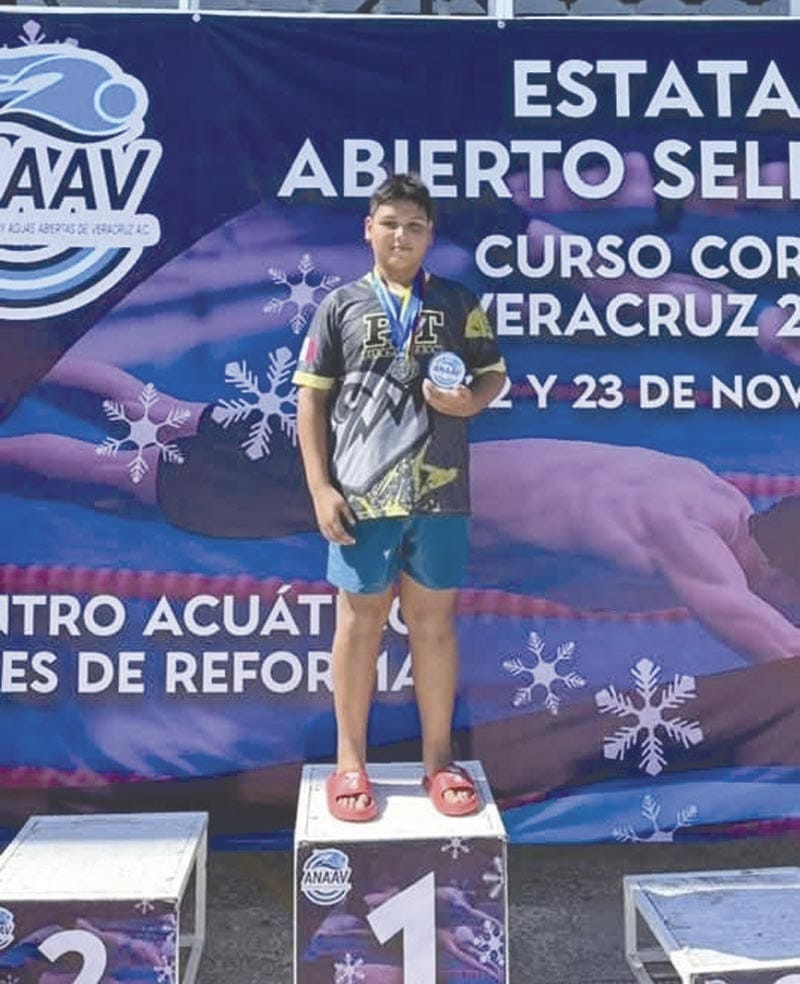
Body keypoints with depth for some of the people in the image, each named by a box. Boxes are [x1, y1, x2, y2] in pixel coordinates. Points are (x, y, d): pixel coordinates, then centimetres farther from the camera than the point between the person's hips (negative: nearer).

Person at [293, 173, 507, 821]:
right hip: (361, 495, -1)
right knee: (360, 621, 6)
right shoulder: (342, 306, 7)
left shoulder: (459, 304, 10)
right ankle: (351, 762, 20)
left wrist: (470, 401, -9)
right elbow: (312, 400, 4)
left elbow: (494, 373, 16)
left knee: (434, 622, 9)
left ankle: (439, 760, 22)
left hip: (439, 494, 1)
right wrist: (320, 487, -4)